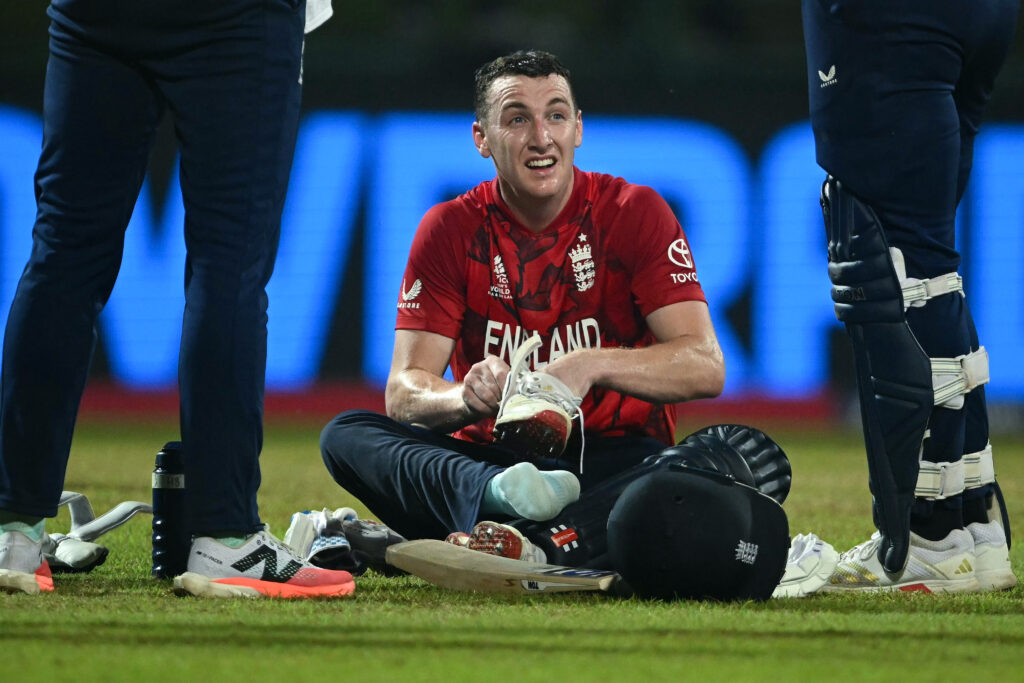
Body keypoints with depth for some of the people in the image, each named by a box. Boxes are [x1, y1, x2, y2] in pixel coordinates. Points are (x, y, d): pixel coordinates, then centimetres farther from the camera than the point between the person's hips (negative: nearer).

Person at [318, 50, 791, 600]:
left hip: (610, 461, -2)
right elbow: (404, 390, -5)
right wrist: (467, 397, -29)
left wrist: (593, 366, -28)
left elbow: (705, 368, -10)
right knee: (346, 435, -24)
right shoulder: (451, 229, 3)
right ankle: (496, 498, -51)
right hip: (487, 459, 2)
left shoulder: (634, 214, -1)